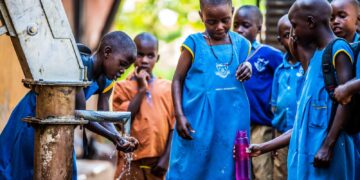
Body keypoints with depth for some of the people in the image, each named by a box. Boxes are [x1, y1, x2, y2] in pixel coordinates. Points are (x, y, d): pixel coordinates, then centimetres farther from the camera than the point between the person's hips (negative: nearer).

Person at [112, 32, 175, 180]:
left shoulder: (167, 88, 7)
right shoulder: (123, 87, 2)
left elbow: (173, 127, 5)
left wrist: (166, 158, -3)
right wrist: (141, 89, -9)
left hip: (158, 162, 2)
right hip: (131, 162, -2)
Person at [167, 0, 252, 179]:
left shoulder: (241, 44, 7)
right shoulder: (194, 43, -3)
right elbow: (178, 80, 0)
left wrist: (248, 68, -4)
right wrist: (179, 115, -10)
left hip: (232, 124, 3)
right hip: (197, 123, -3)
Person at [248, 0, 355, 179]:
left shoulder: (338, 49, -4)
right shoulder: (314, 57, 20)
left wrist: (328, 146, -20)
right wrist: (263, 148, 21)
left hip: (323, 152, -8)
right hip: (306, 152, 8)